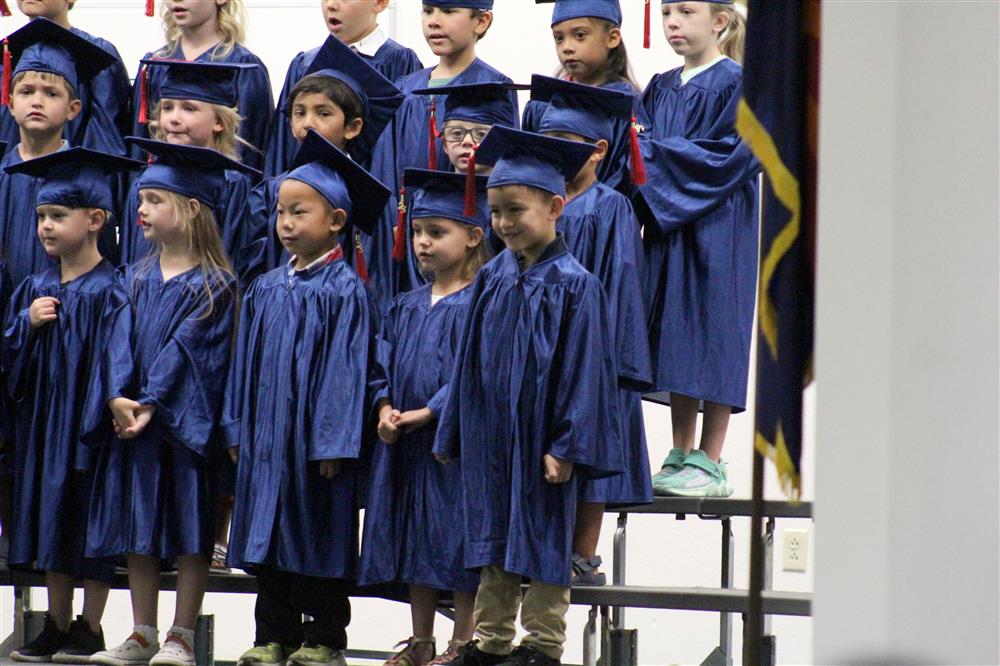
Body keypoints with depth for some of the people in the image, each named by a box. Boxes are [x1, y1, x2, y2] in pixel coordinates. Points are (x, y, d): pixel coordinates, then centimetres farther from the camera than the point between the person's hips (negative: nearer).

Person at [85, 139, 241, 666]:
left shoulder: (214, 286, -5)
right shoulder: (137, 278, 12)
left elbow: (186, 348, -13)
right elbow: (121, 340, 3)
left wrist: (151, 403, -21)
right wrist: (119, 397, -13)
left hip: (184, 421, -6)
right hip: (131, 422, 6)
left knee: (190, 531, -1)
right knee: (138, 530, 7)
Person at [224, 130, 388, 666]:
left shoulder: (344, 291, -9)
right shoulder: (265, 289, 11)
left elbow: (346, 367, -12)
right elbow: (247, 361, 15)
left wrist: (332, 441, -15)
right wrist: (238, 429, 11)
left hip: (316, 438, -6)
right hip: (266, 436, 6)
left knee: (319, 537, 1)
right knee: (269, 535, 9)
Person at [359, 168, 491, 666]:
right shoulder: (406, 306, 13)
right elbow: (384, 360, 10)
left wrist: (428, 412, -19)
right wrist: (385, 407, -8)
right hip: (405, 441, 7)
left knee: (457, 544, -2)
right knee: (414, 542, 11)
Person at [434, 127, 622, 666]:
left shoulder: (573, 286, -11)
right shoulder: (491, 278, 6)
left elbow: (582, 368, -12)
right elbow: (470, 359, 12)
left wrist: (566, 445, -15)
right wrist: (452, 433, 12)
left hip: (541, 438, -6)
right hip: (489, 435, 6)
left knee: (542, 539, 3)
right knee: (494, 539, 12)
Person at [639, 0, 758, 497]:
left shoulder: (734, 84, -7)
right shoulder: (661, 89, 14)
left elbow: (730, 155, -15)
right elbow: (645, 155, 16)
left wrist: (654, 153, -16)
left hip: (718, 232, -7)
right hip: (669, 229, 7)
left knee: (713, 341, -5)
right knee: (677, 340, 7)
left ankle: (709, 465, -2)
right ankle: (680, 457, 12)